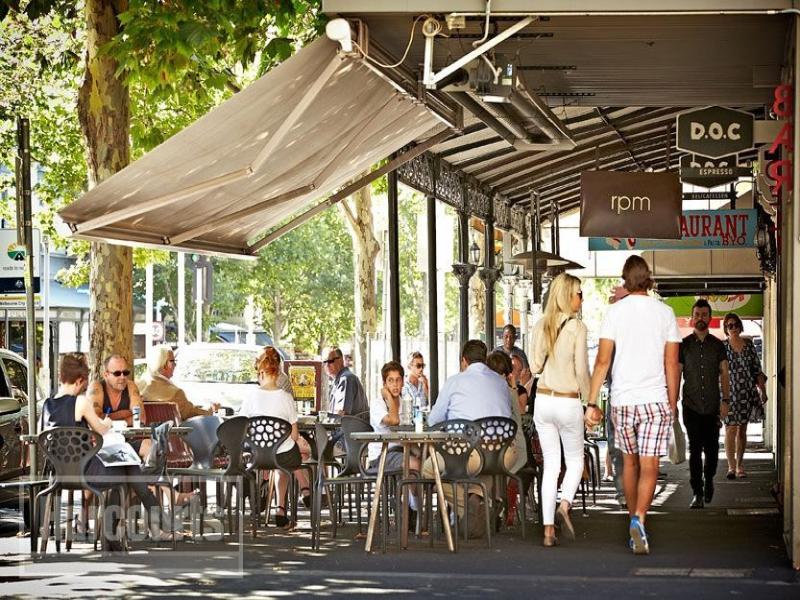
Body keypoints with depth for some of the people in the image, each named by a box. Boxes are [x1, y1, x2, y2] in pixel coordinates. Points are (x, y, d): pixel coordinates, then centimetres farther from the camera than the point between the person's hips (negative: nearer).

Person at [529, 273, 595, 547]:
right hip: (568, 402, -4)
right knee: (575, 460, 14)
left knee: (550, 464, 8)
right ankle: (564, 505, -14)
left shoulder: (541, 326, 4)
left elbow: (535, 366, 6)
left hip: (543, 400, 4)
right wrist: (591, 404, -4)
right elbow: (582, 371, -12)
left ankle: (549, 530, 2)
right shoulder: (577, 327, -11)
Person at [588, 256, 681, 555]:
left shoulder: (615, 311, -1)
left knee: (630, 462, 17)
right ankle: (639, 519, -25)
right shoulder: (664, 312, 1)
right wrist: (673, 404, 10)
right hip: (655, 399, -1)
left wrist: (591, 402, 0)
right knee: (649, 466, -6)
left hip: (622, 399, 1)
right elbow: (672, 364, 2)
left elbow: (602, 361, -4)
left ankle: (634, 518, 26)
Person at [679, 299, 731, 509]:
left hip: (712, 406, 1)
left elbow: (724, 374, 7)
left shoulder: (717, 345, 8)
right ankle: (697, 493, -8)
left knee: (712, 450, 6)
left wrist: (725, 400, -3)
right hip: (691, 406, -1)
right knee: (695, 450, -8)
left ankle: (708, 480, 31)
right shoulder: (684, 344, 5)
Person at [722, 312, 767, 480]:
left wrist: (762, 390, 8)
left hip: (748, 392, 3)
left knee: (742, 429, 8)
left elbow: (757, 370, 11)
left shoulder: (749, 344, 8)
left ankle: (739, 464, 16)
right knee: (731, 429, -11)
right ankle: (731, 466, -13)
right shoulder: (722, 347, -1)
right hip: (729, 392, -3)